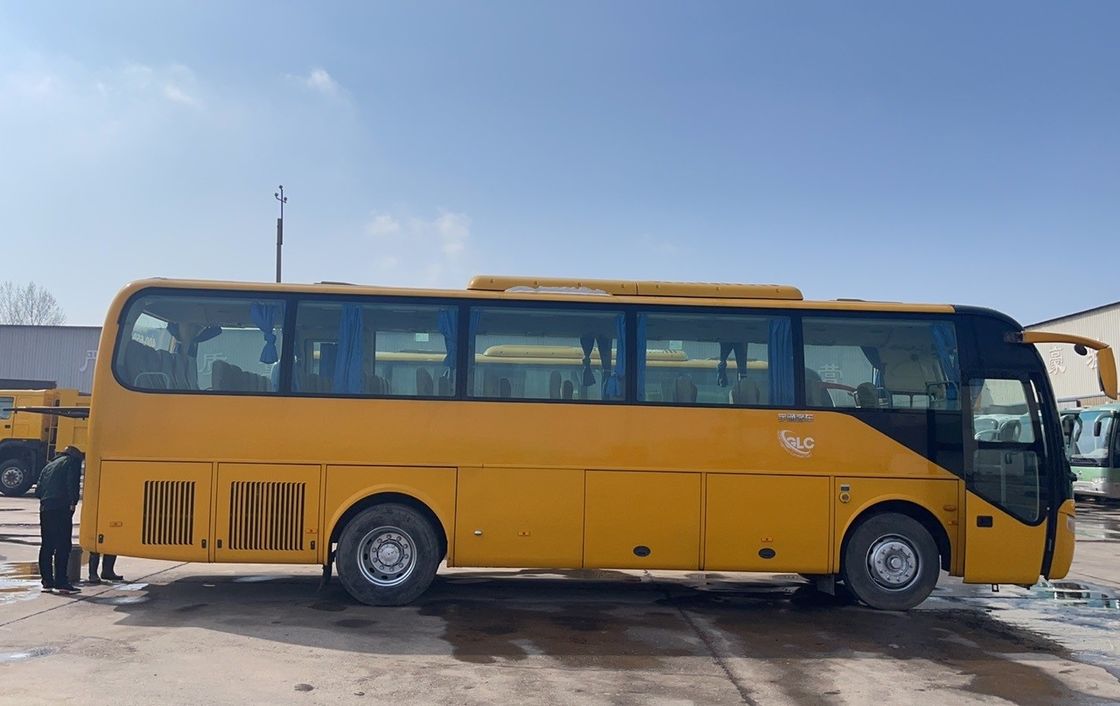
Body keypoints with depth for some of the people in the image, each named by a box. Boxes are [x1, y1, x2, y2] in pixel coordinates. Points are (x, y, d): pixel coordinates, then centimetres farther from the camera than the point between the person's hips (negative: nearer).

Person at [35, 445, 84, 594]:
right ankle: (61, 582, -9)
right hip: (62, 509, -7)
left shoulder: (49, 465, 26)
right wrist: (73, 503, -10)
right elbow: (73, 483, -10)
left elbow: (38, 490, 21)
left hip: (45, 508, 7)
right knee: (63, 546, -7)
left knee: (47, 546, 10)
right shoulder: (73, 461, 6)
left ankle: (47, 581, 12)